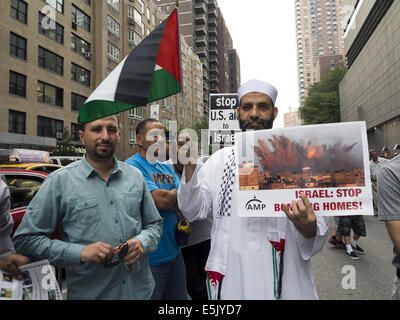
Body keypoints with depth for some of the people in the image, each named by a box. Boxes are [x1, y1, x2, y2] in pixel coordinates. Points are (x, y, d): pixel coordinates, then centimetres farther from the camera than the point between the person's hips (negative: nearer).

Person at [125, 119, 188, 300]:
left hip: (174, 253, 8)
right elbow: (161, 200, -25)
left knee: (179, 296, 19)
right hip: (150, 259, -7)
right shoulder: (133, 166, -14)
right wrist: (176, 192, -4)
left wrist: (166, 197, -15)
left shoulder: (166, 168, 12)